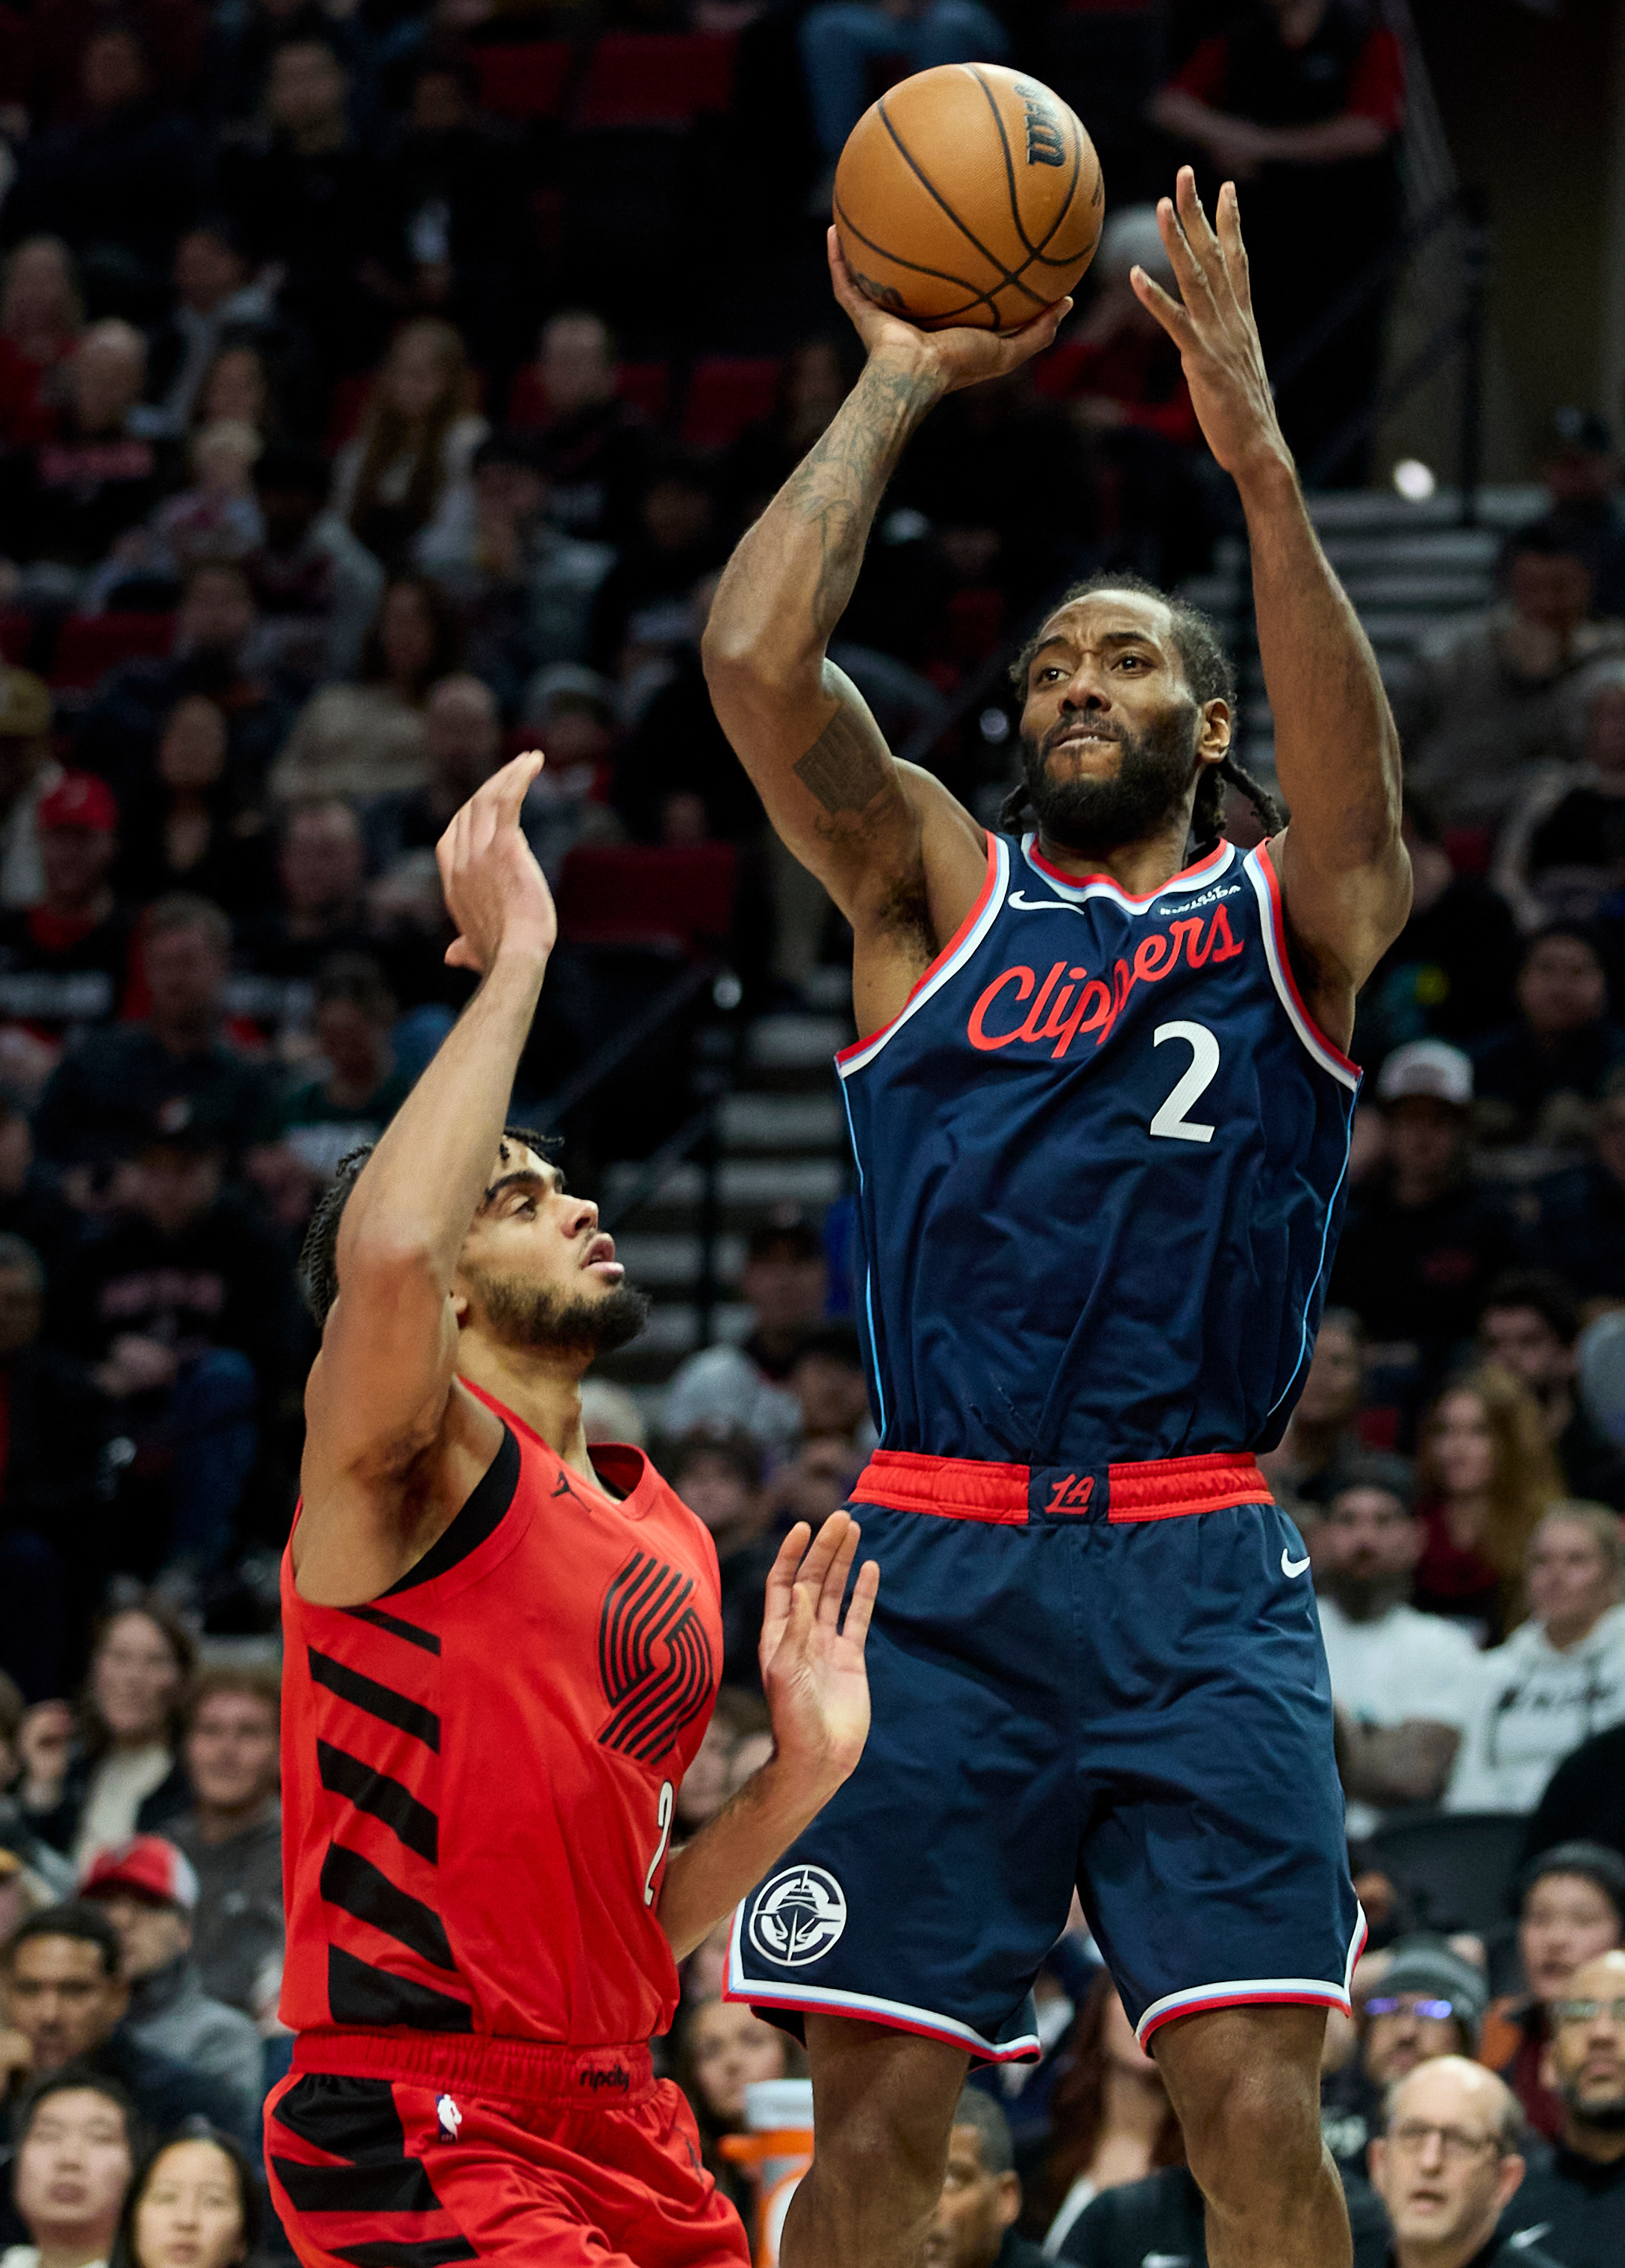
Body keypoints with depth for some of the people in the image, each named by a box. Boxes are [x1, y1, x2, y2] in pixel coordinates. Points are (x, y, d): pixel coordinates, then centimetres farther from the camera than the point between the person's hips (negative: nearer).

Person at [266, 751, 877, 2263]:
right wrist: (515, 957, -23)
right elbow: (383, 1252, -33)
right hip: (414, 2120, -9)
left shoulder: (675, 1543, 16)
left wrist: (801, 1774, 5)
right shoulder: (412, 1464, -7)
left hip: (615, 2118, 9)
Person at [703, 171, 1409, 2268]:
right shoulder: (936, 892, 13)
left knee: (1258, 2100, -8)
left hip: (1200, 1579, -1)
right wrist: (899, 383, 0)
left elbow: (1353, 788, -14)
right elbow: (755, 659, -3)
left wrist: (1260, 461, -25)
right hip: (937, 1565, 1)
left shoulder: (1288, 916, 11)